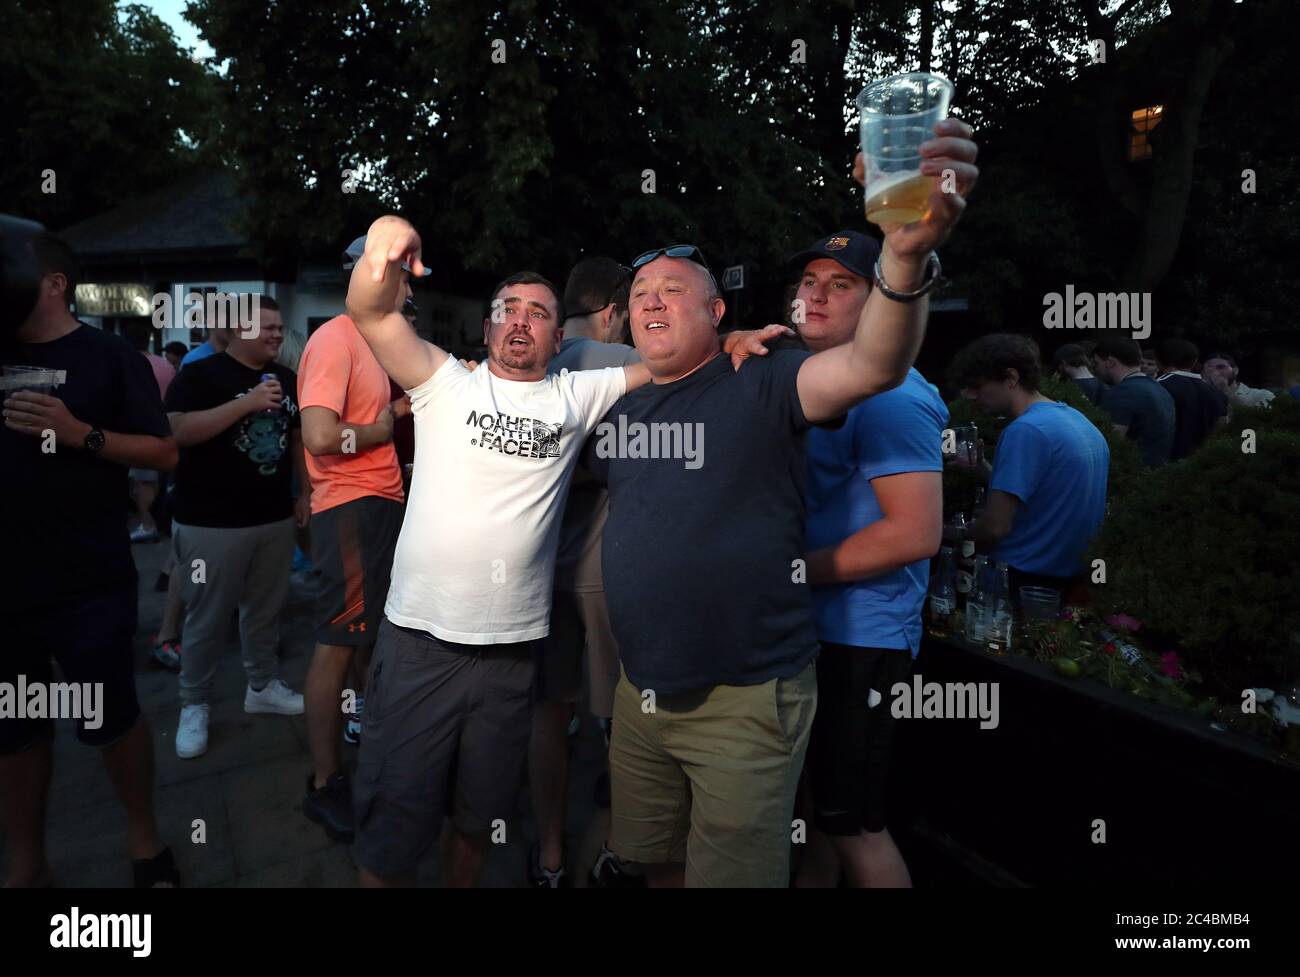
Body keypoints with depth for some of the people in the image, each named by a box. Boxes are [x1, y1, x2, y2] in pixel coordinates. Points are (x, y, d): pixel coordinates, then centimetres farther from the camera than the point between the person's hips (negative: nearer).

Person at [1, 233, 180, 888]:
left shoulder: (109, 356, -3)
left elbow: (165, 453, -5)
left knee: (109, 720, 8)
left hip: (88, 586, -4)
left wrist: (81, 434, -19)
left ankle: (143, 839, 28)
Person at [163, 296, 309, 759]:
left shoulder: (287, 379, 11)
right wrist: (248, 403, -25)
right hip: (212, 523, -5)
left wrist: (306, 492, 12)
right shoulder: (200, 374, -8)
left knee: (265, 610, 16)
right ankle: (195, 706, 19)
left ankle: (263, 687, 31)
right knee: (206, 618, 4)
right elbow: (179, 431, -21)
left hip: (275, 518, 6)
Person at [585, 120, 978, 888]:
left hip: (747, 699, -6)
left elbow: (872, 365, -31)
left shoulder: (761, 387, -12)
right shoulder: (618, 406, 7)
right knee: (660, 863, 24)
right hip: (642, 690, 6)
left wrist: (906, 254, -49)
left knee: (733, 871, 11)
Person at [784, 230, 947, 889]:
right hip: (807, 630, 9)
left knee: (853, 824, 6)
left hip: (859, 641, -8)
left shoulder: (889, 394, -17)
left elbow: (915, 534, -25)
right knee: (814, 803, 22)